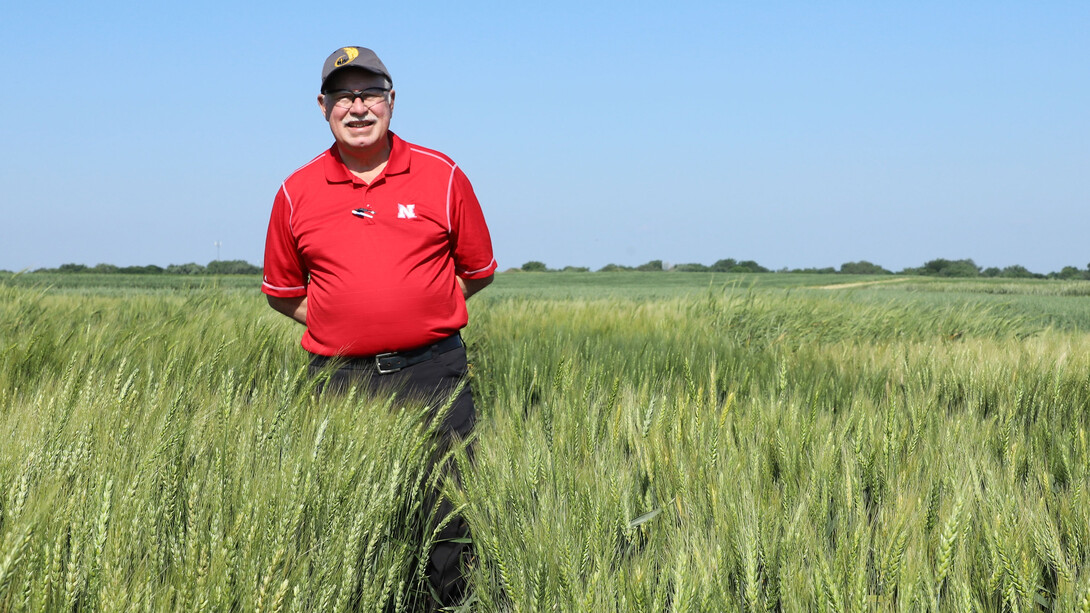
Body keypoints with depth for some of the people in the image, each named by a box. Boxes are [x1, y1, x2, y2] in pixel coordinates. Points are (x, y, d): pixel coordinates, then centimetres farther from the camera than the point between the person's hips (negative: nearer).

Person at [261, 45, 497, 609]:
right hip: (339, 378, 1)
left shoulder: (441, 176, 4)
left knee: (447, 514, -1)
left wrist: (415, 313, 6)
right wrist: (344, 324, 6)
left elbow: (478, 271, 13)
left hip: (432, 375, -1)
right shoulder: (297, 192, 7)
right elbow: (281, 290, 18)